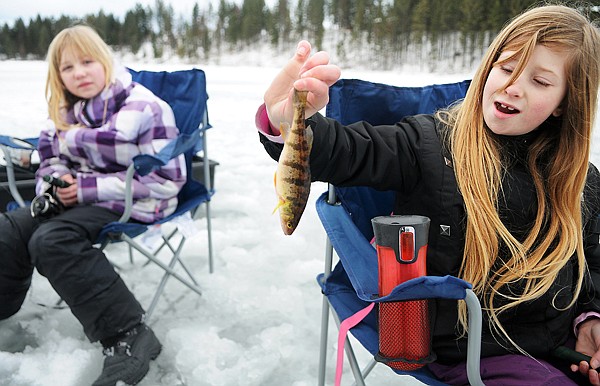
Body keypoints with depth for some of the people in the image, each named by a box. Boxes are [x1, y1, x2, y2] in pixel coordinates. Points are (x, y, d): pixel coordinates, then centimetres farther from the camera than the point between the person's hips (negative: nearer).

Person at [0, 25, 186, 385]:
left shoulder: (143, 107, -15)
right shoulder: (66, 111, 9)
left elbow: (166, 180, -19)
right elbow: (51, 159, 21)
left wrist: (89, 188, -19)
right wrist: (58, 181, -7)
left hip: (127, 203, -8)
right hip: (78, 197, 8)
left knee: (52, 240, -29)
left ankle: (128, 336, -31)